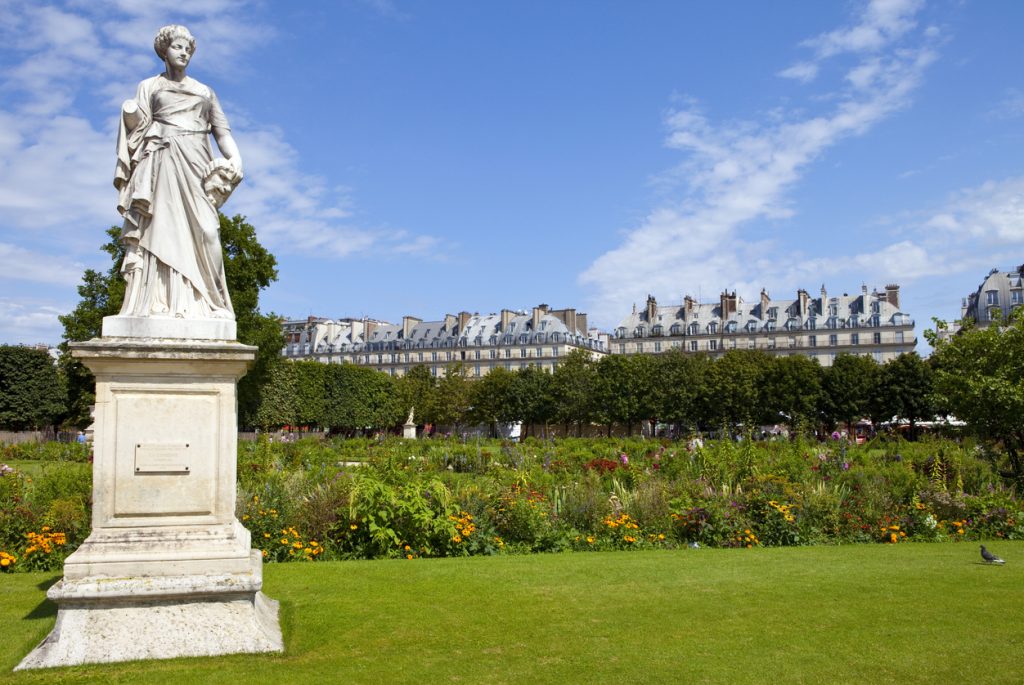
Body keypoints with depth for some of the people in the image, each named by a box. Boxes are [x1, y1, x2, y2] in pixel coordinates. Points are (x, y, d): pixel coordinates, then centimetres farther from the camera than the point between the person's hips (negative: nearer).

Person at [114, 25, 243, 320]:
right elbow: (138, 126, 9)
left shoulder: (205, 91, 23)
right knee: (162, 228, -13)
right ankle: (159, 304, -19)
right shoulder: (149, 86, 18)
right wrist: (130, 114, -13)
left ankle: (199, 304, -16)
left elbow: (222, 130, 13)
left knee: (200, 230, -12)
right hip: (163, 162, -2)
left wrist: (235, 157, -5)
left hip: (196, 164, 2)